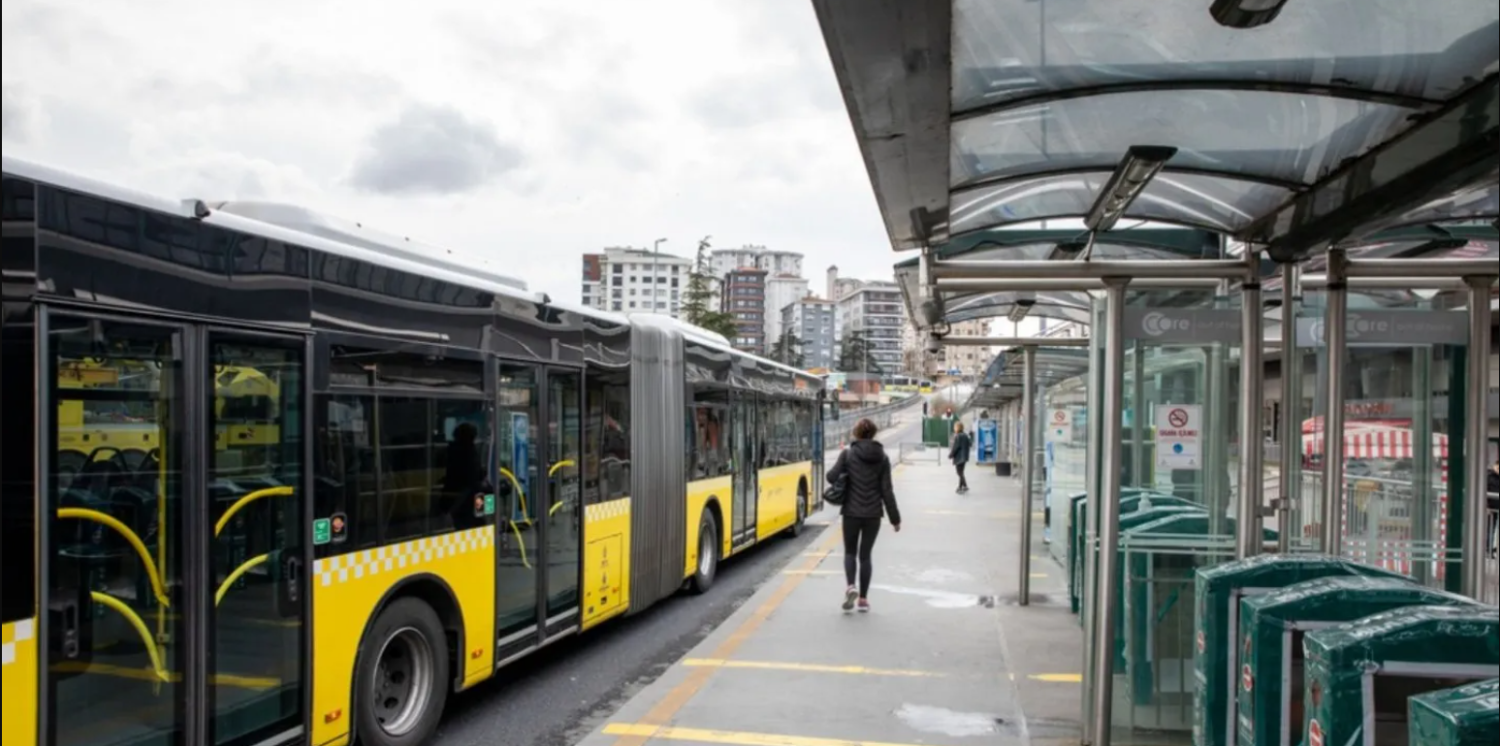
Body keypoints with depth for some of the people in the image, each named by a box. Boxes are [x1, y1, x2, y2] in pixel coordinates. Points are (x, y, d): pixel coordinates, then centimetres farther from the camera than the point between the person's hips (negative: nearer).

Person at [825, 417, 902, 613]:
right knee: (865, 554, 11)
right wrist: (895, 518, 3)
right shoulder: (882, 457, -1)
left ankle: (851, 586, -10)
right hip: (873, 514, 2)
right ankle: (863, 598, 11)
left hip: (852, 512, -1)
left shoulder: (848, 454, -6)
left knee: (850, 552, 14)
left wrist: (846, 476, 12)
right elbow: (887, 490, -2)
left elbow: (832, 477, -11)